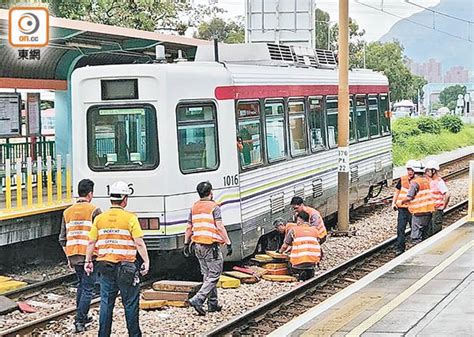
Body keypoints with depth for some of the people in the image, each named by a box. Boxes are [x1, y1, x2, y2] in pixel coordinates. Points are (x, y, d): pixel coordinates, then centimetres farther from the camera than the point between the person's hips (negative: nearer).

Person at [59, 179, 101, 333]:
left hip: (74, 256, 6)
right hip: (89, 256, -6)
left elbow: (62, 239, 12)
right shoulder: (93, 210, -7)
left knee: (81, 285, 23)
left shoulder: (67, 212, 10)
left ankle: (81, 317, 27)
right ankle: (80, 321, -5)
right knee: (88, 289, 0)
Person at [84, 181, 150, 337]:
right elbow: (139, 243, -12)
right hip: (126, 267, -4)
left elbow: (91, 242, 6)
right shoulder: (130, 218, -9)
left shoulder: (99, 218, 3)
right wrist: (146, 261, -5)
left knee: (106, 303, 11)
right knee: (130, 303, 6)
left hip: (105, 266, 4)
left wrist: (88, 261, 17)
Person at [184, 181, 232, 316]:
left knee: (207, 275, 15)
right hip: (211, 246, -7)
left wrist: (186, 244, 21)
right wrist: (228, 243, -13)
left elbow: (189, 228, 13)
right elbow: (220, 227, -16)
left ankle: (213, 304, 19)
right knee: (214, 276, -2)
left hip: (198, 246, 7)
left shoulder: (194, 207, 10)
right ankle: (197, 300, -15)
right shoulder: (214, 207, -10)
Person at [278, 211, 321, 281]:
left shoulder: (293, 230, 8)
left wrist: (280, 251, 37)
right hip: (313, 261, 2)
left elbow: (285, 246, 14)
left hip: (299, 262, -2)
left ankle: (301, 271, -3)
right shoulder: (314, 230, 16)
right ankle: (310, 270, 5)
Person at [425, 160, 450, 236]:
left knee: (436, 231, -3)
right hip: (431, 210, 9)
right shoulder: (431, 181, 9)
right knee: (429, 231, 13)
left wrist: (444, 206, -18)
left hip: (438, 210, -9)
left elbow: (447, 195, -28)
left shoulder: (439, 182, -18)